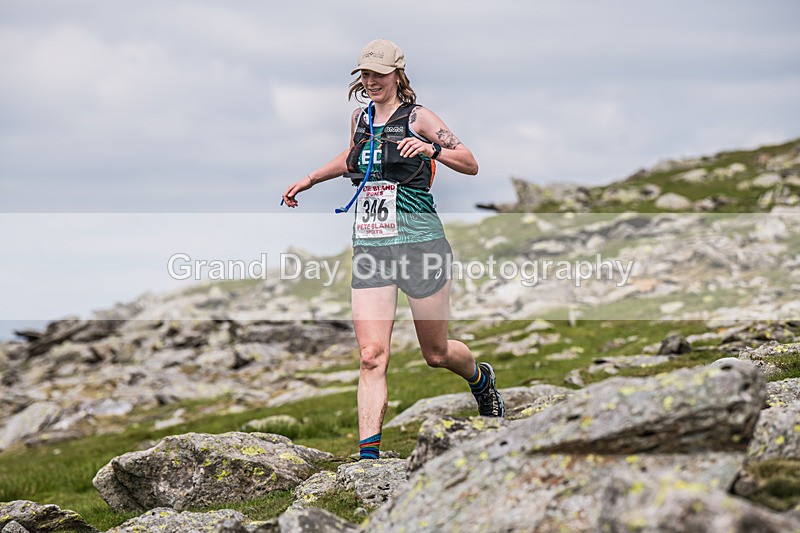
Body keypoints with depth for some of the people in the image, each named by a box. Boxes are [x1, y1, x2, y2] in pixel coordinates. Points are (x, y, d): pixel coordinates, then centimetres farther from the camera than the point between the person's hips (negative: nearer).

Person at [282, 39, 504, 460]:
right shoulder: (360, 118, 12)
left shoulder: (417, 117, -4)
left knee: (436, 354, 10)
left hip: (419, 244, -4)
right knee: (372, 356, -10)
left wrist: (431, 149, -22)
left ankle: (481, 378, 44)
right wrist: (308, 181, 32)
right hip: (369, 249, 4)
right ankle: (368, 454, -13)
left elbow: (471, 165, -6)